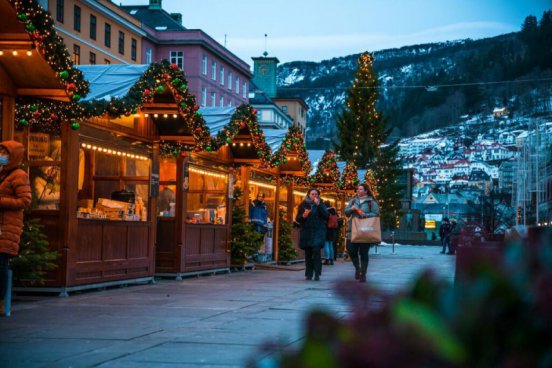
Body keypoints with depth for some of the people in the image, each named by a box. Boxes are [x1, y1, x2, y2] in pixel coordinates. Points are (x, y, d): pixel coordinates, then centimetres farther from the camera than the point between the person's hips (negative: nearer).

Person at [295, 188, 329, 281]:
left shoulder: (321, 205, 7)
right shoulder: (303, 205, 10)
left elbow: (326, 216, -7)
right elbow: (297, 219, 12)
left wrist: (318, 205, -13)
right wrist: (303, 216, -10)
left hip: (318, 232, -2)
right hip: (306, 232, 2)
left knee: (316, 250, -16)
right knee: (308, 253, 2)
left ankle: (317, 274, -16)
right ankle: (309, 274, 9)